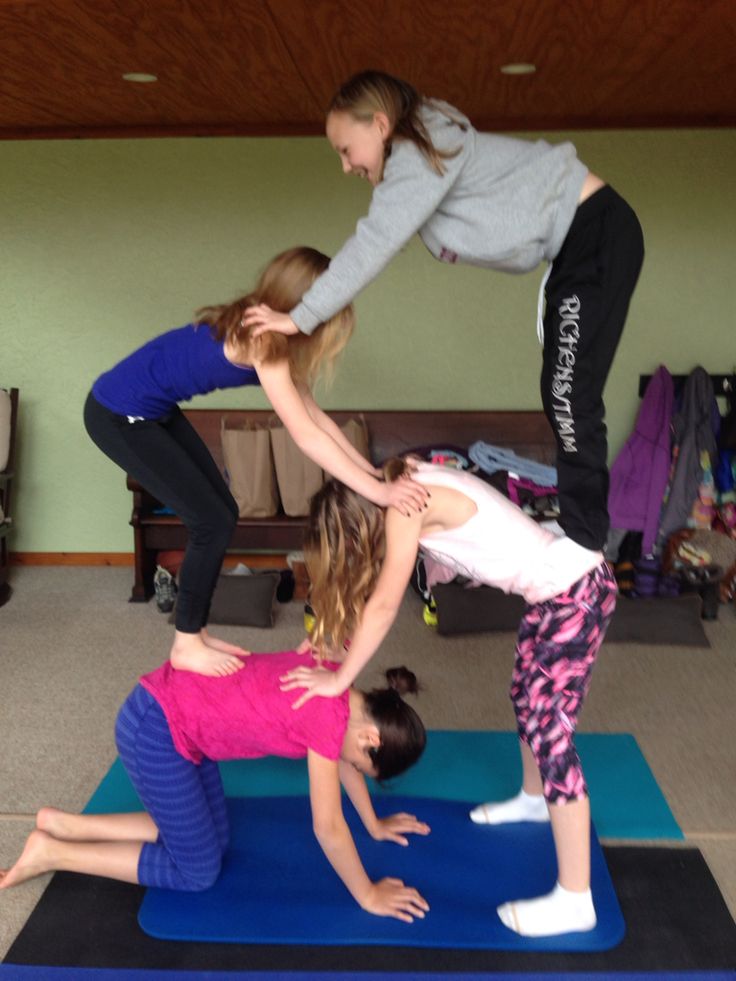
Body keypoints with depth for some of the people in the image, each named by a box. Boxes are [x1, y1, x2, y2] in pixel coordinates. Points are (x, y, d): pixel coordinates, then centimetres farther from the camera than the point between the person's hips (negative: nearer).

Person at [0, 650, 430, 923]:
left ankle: (65, 824, 21)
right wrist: (367, 895, 0)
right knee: (198, 871, 6)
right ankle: (51, 853, 11)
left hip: (175, 712, 9)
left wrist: (374, 824, 28)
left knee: (212, 839, 16)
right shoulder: (329, 716, -22)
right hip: (155, 730, -9)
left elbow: (341, 757, 20)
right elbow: (328, 828, -13)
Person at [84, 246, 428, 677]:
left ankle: (196, 632, 22)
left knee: (222, 514, 9)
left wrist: (371, 469, 2)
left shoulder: (269, 334, 2)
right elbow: (306, 435, -28)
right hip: (118, 416, -9)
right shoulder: (259, 341, -26)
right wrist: (376, 491, -26)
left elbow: (313, 412, 6)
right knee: (212, 522, -7)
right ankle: (187, 646, 9)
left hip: (154, 410, 9)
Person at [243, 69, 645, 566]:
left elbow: (373, 245, -22)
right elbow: (375, 245, 9)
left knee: (570, 397, -9)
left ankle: (584, 543, 1)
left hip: (599, 233, -10)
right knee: (561, 394, 12)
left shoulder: (419, 153, -17)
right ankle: (580, 527, 23)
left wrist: (300, 318, -19)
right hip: (576, 243, 10)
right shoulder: (416, 156, 13)